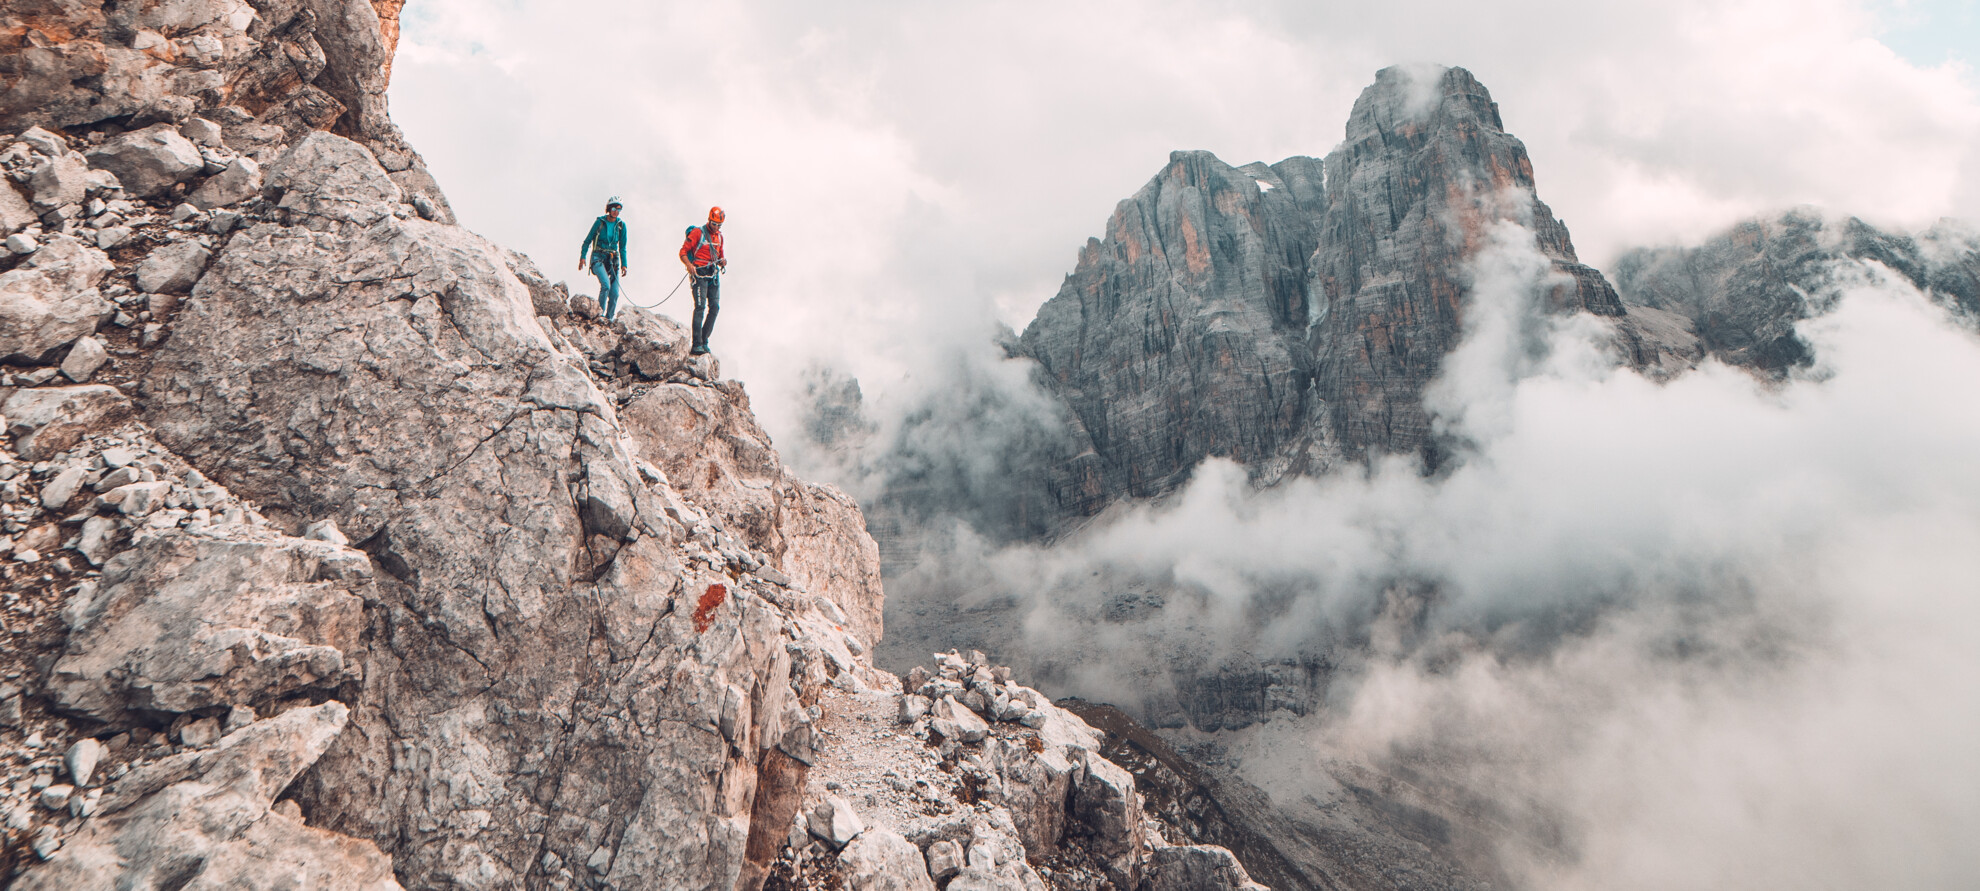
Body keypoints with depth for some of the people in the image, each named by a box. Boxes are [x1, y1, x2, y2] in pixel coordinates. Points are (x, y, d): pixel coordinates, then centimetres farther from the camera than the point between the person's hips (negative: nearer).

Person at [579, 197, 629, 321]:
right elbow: (587, 241, 4)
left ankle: (609, 318, 6)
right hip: (598, 258, -3)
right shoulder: (599, 222, -2)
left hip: (613, 259, 3)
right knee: (606, 285, -26)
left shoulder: (621, 225, 6)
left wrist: (624, 264, 5)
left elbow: (622, 247, 12)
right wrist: (582, 257, -5)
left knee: (614, 293, -6)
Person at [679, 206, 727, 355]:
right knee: (700, 307, -14)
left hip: (714, 275, 7)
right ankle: (696, 345, -15)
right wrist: (689, 265, -25)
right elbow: (683, 252, -7)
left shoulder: (719, 236, 15)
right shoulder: (697, 232, -5)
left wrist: (722, 260, 3)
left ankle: (703, 340, 10)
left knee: (715, 307, 0)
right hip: (700, 273, -7)